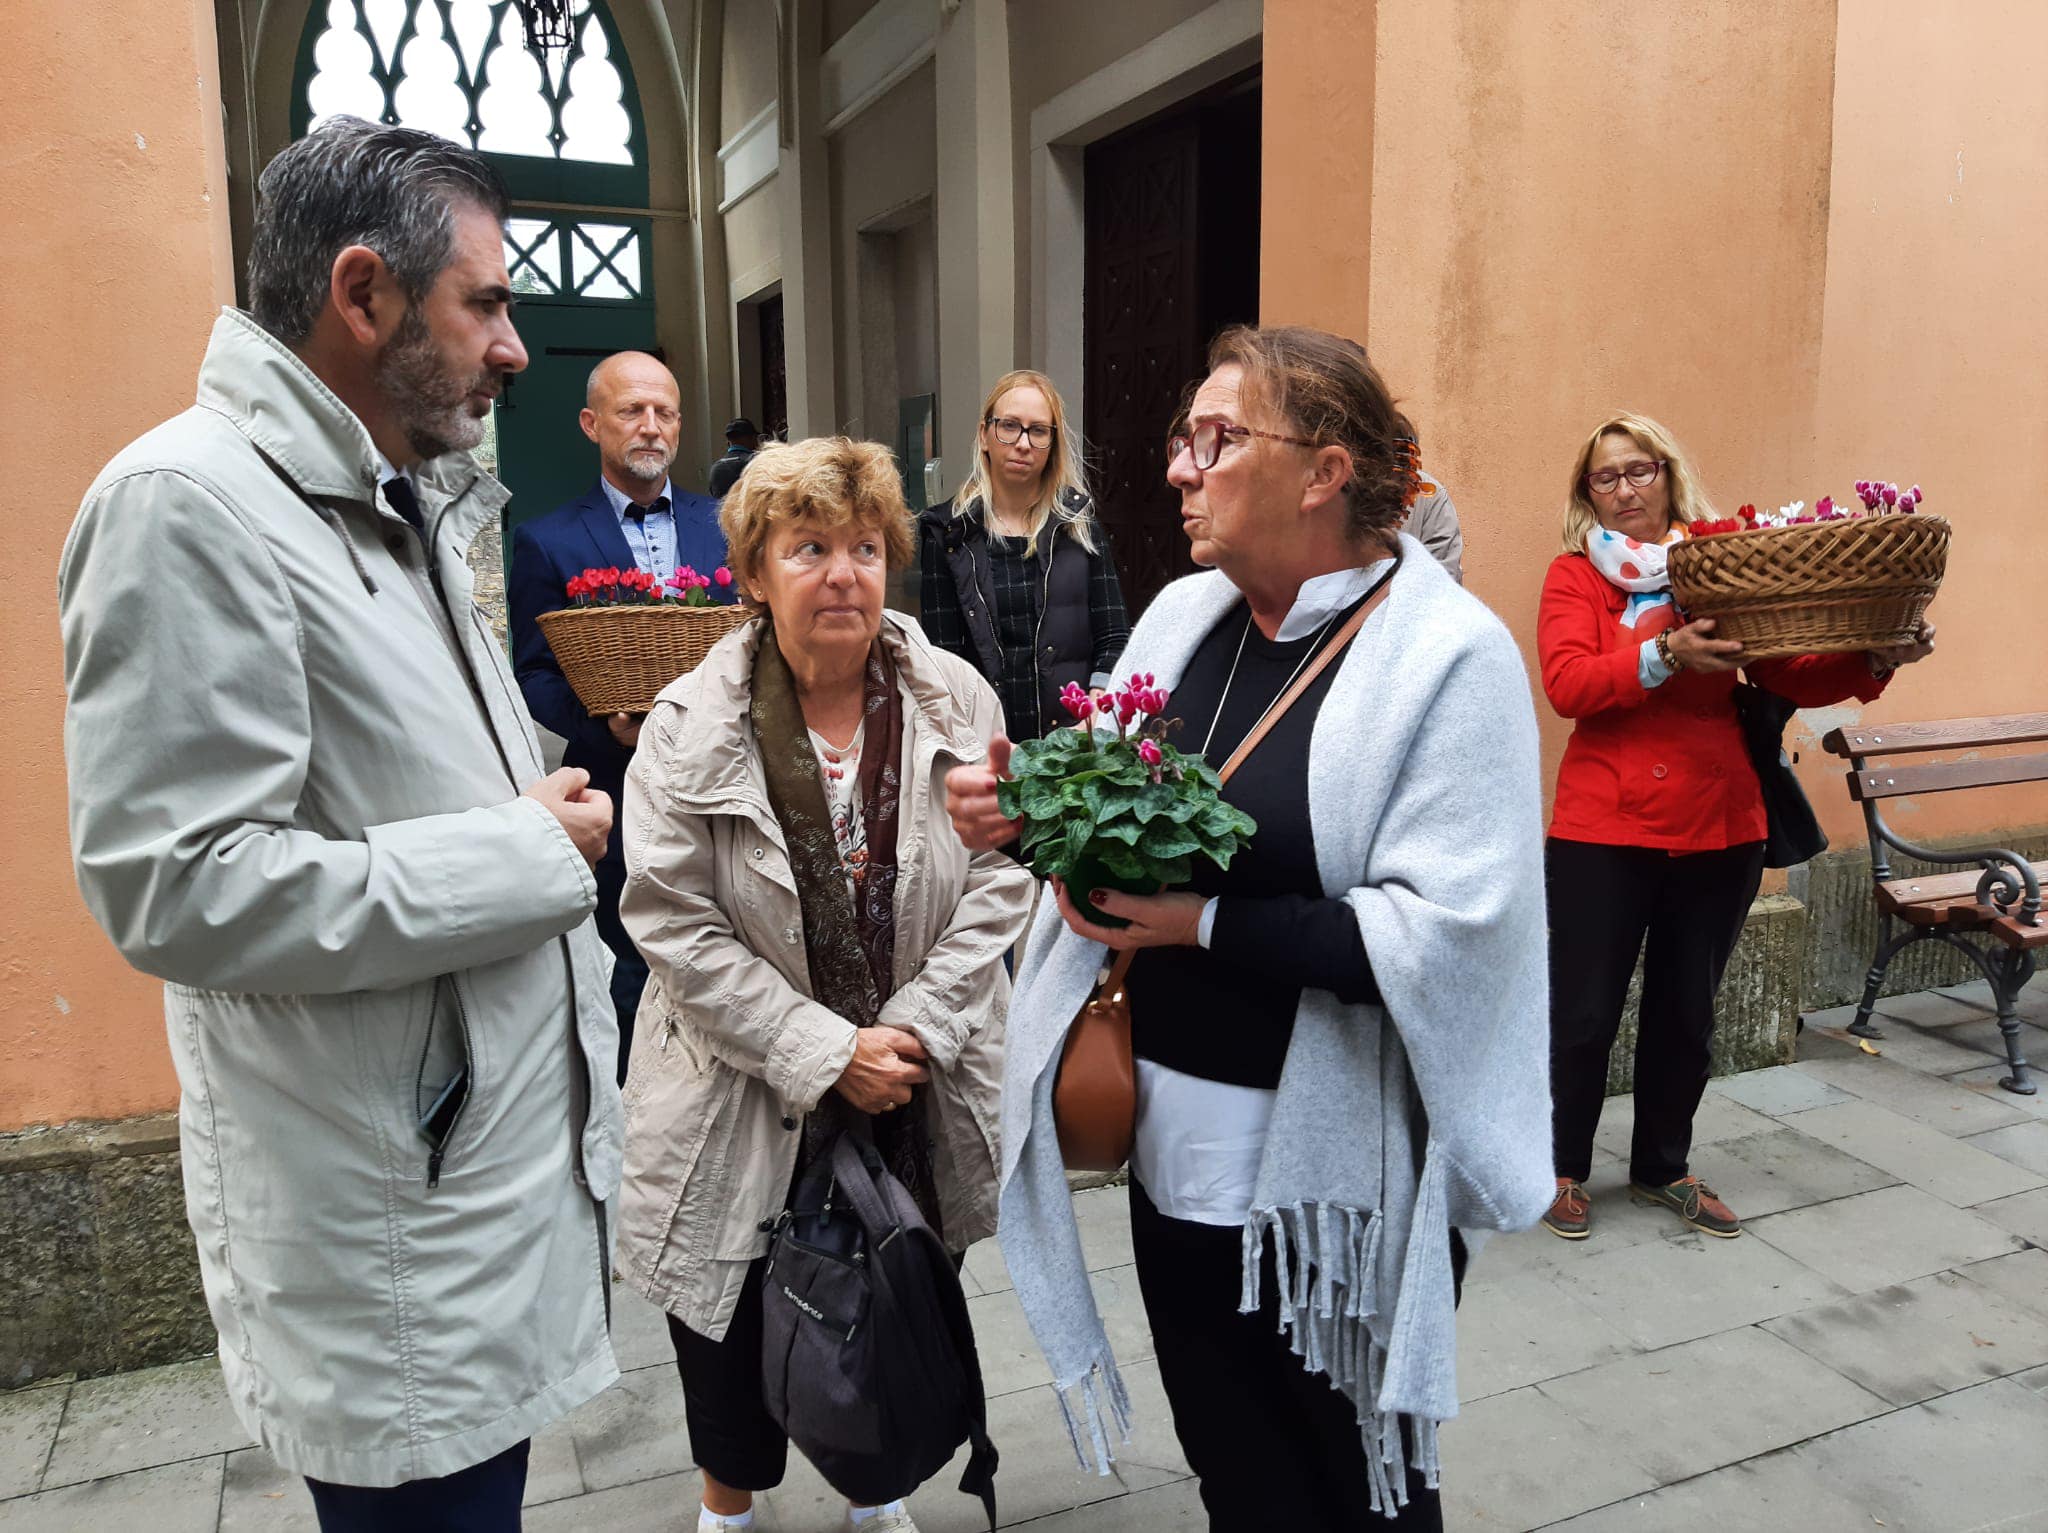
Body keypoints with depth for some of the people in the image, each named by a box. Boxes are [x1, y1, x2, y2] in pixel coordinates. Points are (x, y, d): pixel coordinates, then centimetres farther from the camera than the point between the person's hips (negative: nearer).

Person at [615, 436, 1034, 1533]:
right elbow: (674, 924, -15)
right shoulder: (690, 730, -12)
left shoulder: (958, 705, -6)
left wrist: (913, 1031, -14)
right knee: (733, 1320, 15)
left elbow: (996, 884, -5)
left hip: (915, 1099, 2)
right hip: (744, 1103, -1)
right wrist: (824, 1054, -18)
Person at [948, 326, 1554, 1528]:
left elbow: (1446, 933, -23)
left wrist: (1206, 925, -26)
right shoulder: (1182, 615, 3)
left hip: (1336, 1172, -5)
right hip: (1178, 1141, 6)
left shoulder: (1450, 653, -16)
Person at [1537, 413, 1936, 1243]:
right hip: (1602, 831, -3)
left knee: (1687, 1014, 15)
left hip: (1718, 830, 3)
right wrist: (1664, 656, -29)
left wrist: (1873, 662, -16)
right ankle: (1564, 1168, 26)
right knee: (1584, 1014, 4)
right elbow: (1567, 683, -16)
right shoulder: (1574, 575, -1)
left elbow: (1792, 676, 1)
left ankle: (1662, 1168, 35)